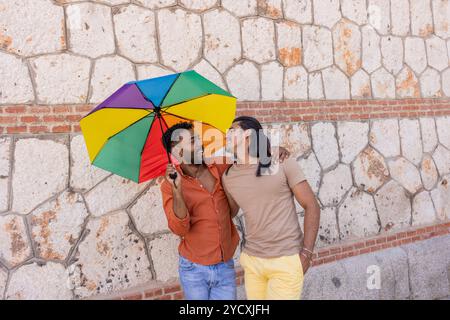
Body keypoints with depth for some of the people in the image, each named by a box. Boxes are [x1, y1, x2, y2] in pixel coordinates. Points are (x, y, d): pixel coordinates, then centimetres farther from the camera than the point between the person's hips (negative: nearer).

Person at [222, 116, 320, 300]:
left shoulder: (283, 163, -6)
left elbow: (311, 206, -6)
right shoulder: (228, 177, 5)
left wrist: (306, 254, -11)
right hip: (251, 260, 4)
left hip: (286, 260, -4)